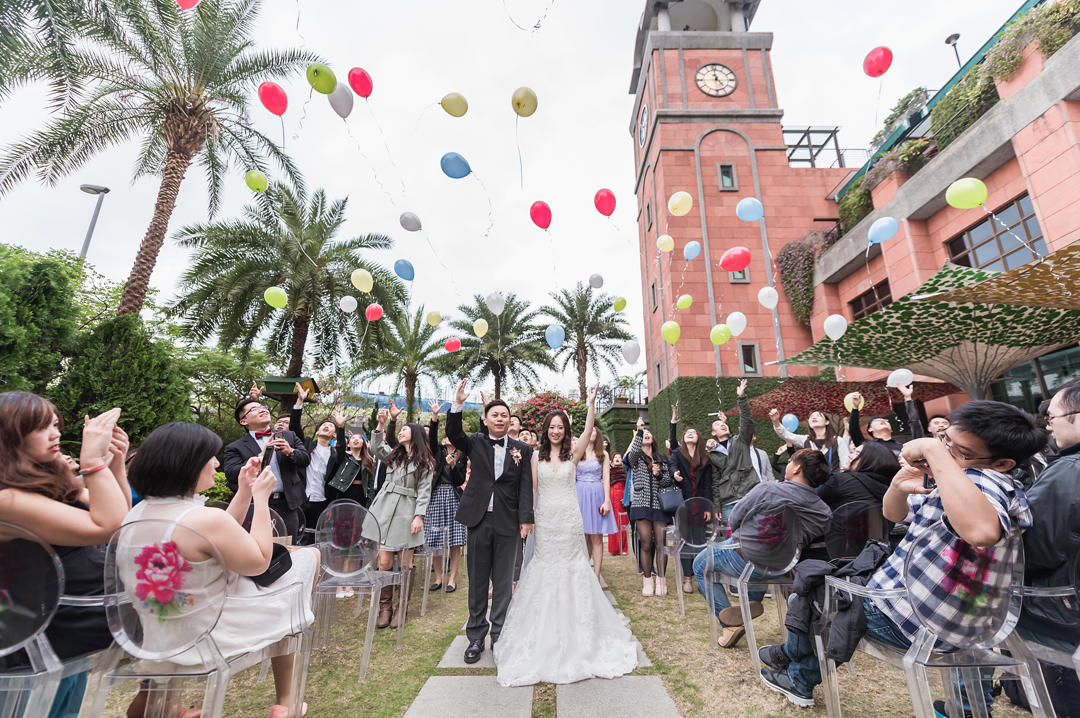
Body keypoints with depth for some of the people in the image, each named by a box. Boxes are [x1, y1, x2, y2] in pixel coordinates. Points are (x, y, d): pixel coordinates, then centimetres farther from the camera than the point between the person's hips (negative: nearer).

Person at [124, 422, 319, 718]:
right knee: (306, 557, 9)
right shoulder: (205, 518, -30)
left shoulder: (137, 514, -3)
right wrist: (261, 497, -13)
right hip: (211, 636, -8)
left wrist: (244, 492, 3)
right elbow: (259, 562, -15)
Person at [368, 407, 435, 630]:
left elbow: (424, 492, -2)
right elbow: (376, 448, -3)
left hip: (407, 514, -3)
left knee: (405, 563, 2)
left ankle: (402, 609, 17)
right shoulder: (393, 455, 16)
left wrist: (419, 516, -10)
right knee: (384, 562, 1)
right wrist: (381, 425, -13)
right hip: (385, 510, 3)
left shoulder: (425, 463, 3)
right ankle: (384, 607, 16)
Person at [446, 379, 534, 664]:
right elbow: (453, 435, -14)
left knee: (503, 582, 12)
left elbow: (526, 488, 0)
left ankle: (500, 636, 29)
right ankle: (476, 637, 29)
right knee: (477, 581, 13)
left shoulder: (522, 450, 2)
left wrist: (526, 519, -7)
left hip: (508, 523, 0)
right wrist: (457, 405, -28)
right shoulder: (476, 443, 3)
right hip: (479, 520, 0)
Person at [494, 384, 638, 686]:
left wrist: (591, 403, -31)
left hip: (569, 518, -1)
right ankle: (543, 631, 26)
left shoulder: (572, 453, -2)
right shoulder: (537, 456, 2)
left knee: (571, 568, 8)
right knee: (544, 568, 8)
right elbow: (532, 489, 4)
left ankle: (575, 632, 28)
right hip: (545, 519, 1)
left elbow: (588, 431, -19)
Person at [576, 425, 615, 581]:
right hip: (580, 495, 1)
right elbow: (571, 476, 8)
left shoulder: (603, 454, 9)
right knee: (582, 537, 3)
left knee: (596, 538, 0)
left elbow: (606, 478, 3)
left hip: (597, 494, 0)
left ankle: (596, 577, 6)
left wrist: (606, 500, -6)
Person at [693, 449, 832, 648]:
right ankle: (753, 602, 26)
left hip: (744, 560, -6)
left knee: (700, 564, 20)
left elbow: (734, 520, -12)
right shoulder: (824, 513, -10)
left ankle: (730, 625, 13)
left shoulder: (767, 490, -25)